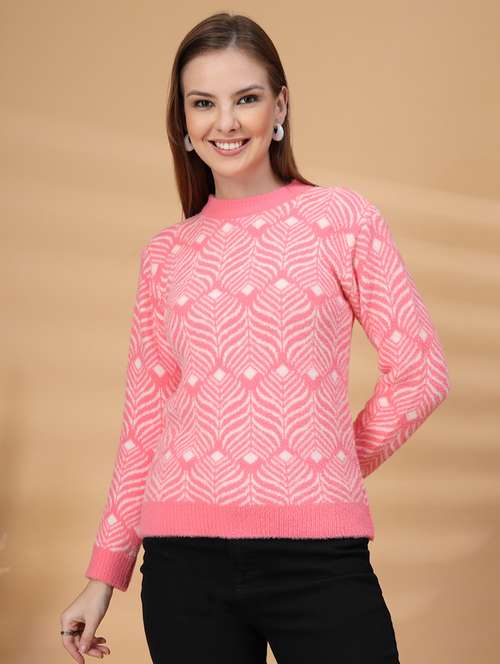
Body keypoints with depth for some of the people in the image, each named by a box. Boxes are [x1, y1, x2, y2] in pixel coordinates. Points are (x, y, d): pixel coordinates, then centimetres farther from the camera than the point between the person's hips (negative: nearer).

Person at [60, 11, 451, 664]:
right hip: (184, 559, 2)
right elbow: (143, 425, 11)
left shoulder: (344, 217, 3)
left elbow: (422, 371, 3)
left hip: (318, 556, -2)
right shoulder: (164, 254, 9)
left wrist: (338, 463, 8)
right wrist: (104, 574, 11)